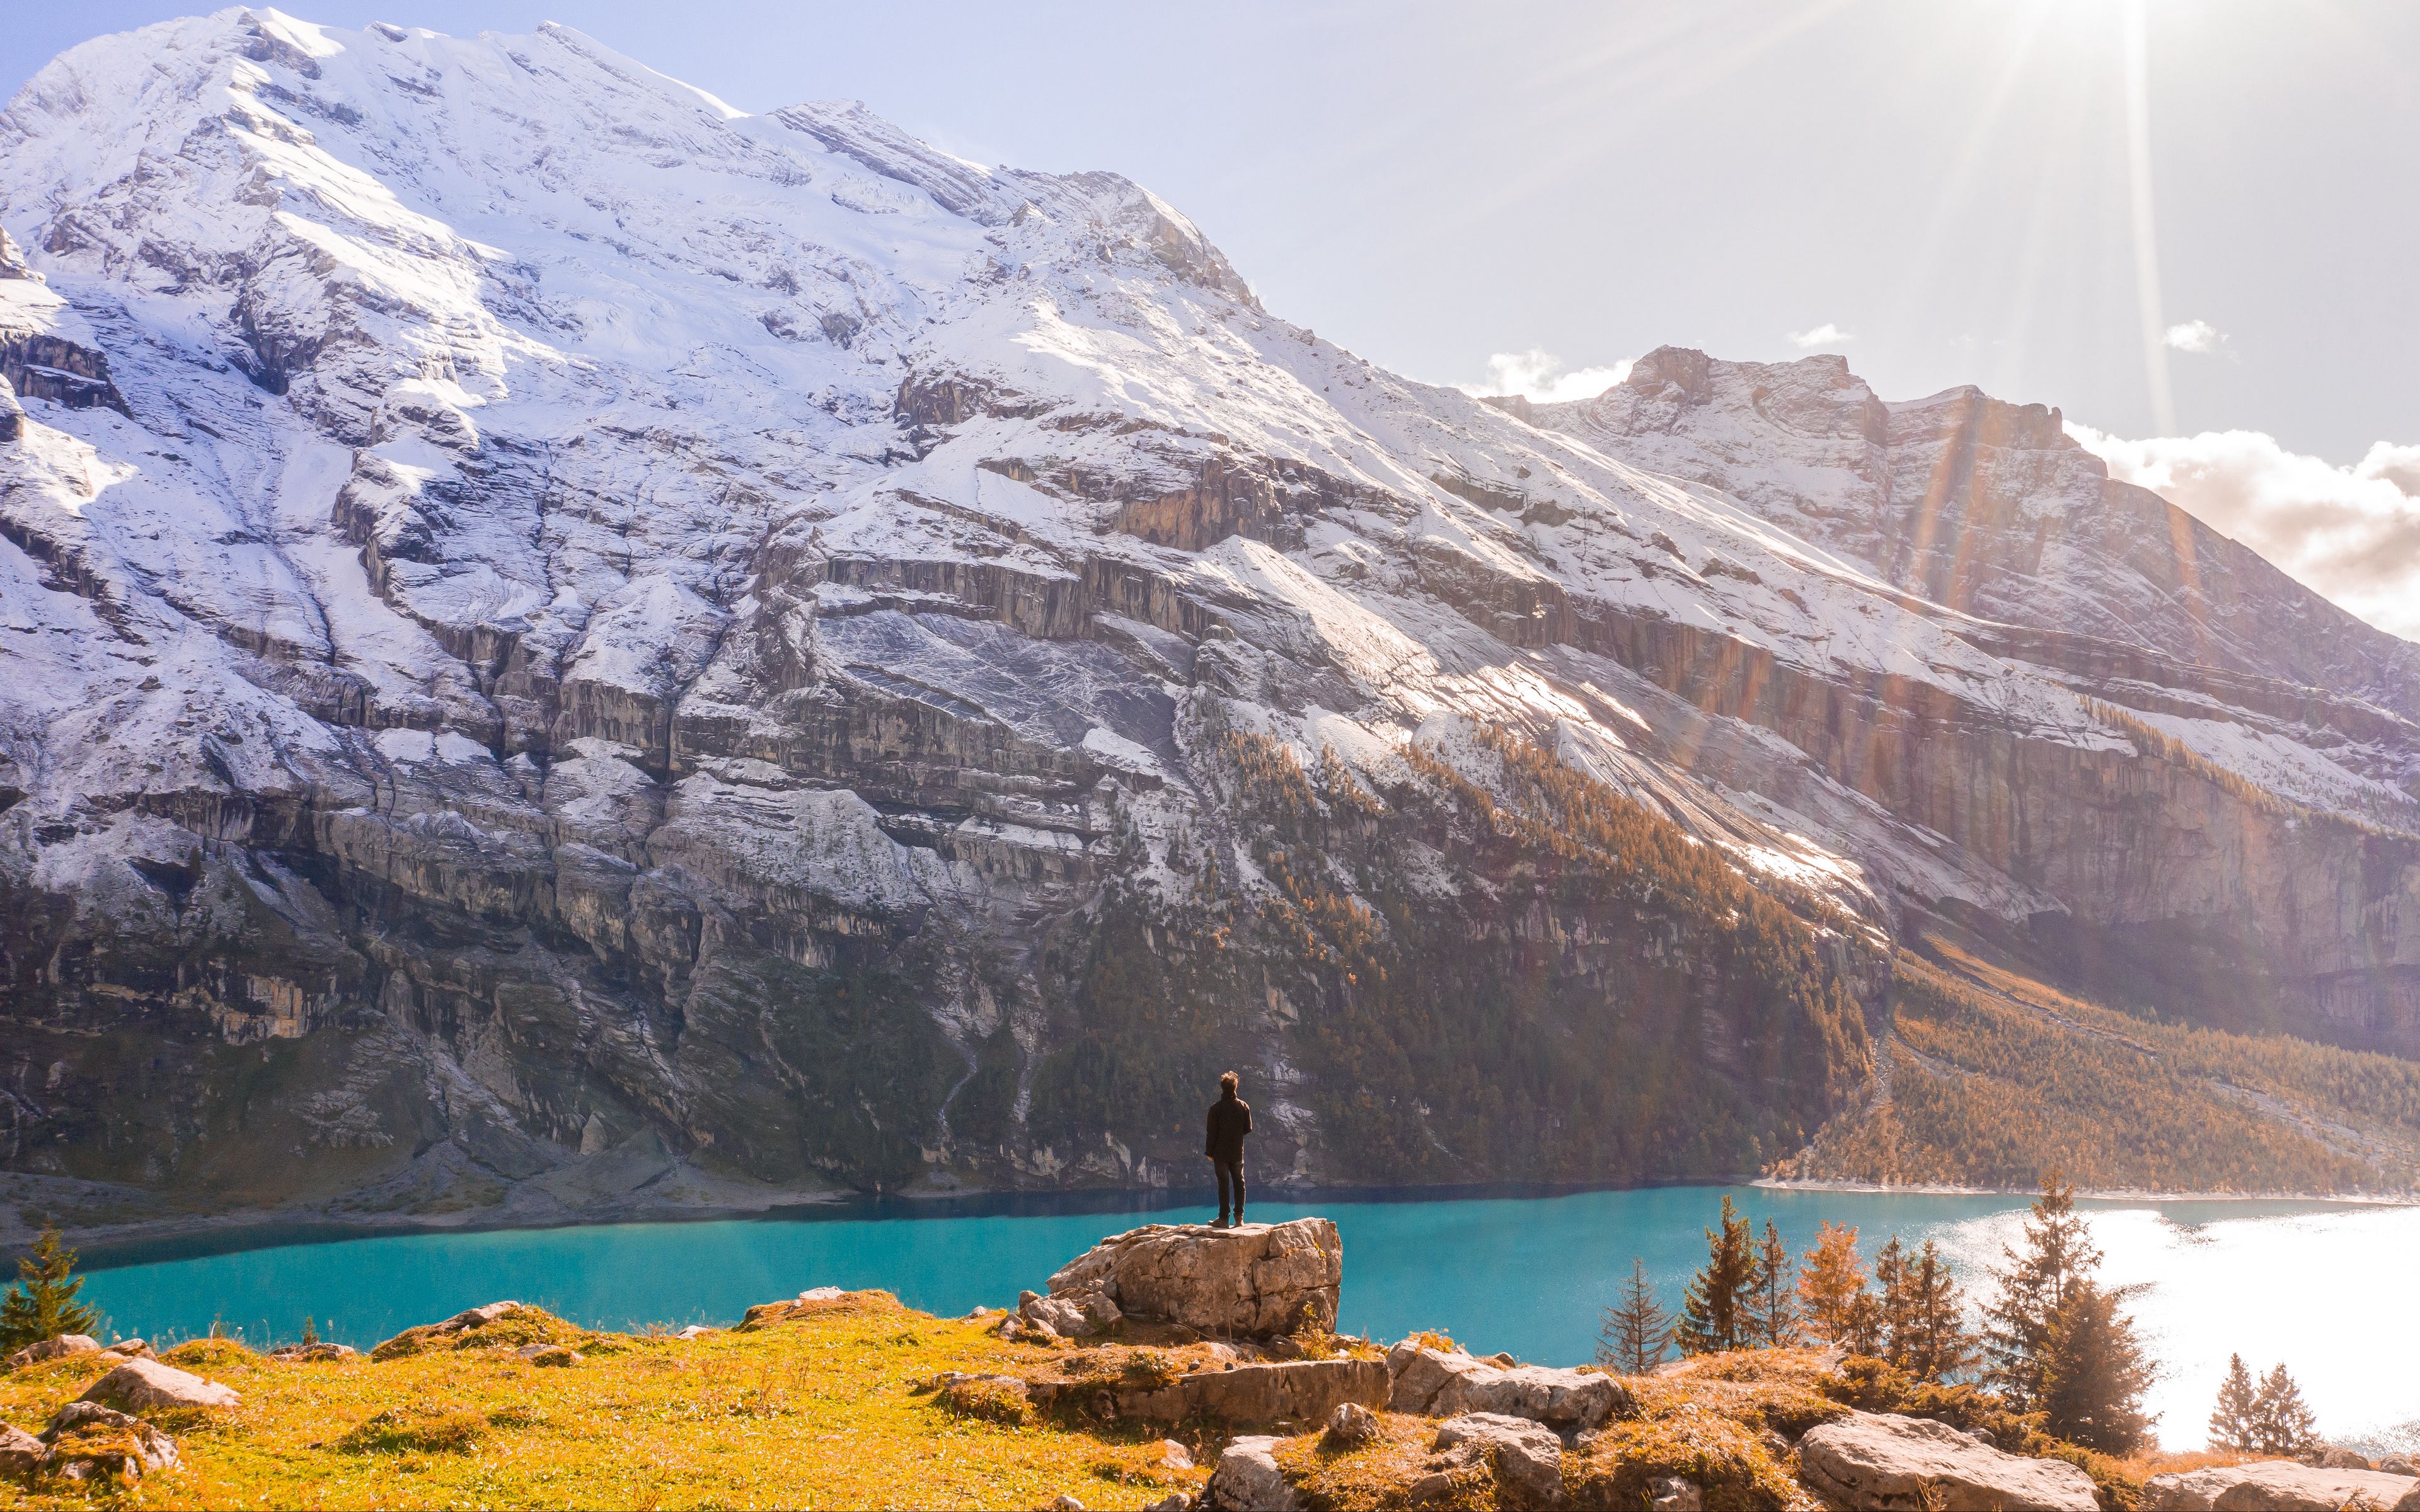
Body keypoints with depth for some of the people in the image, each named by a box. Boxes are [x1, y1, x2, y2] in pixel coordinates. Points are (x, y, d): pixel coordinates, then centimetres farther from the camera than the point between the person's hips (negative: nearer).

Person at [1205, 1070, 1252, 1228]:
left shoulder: (1216, 1108, -12)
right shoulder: (1244, 1106, -2)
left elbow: (1212, 1132, -10)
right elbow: (1248, 1128, 4)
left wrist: (1209, 1152, 0)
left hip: (1221, 1152, -3)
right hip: (1238, 1152, 3)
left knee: (1223, 1185, 1)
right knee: (1239, 1184, 11)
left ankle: (1224, 1219, 2)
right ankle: (1239, 1218, 10)